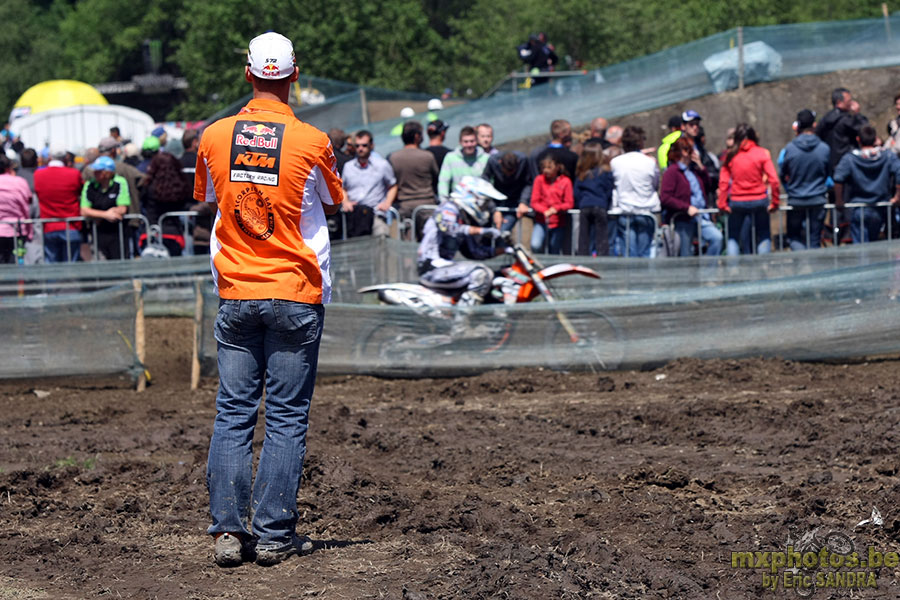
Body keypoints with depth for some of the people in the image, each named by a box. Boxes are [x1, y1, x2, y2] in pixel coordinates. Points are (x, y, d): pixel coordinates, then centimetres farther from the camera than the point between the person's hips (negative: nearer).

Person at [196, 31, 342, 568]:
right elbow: (332, 206, 7)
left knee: (233, 414, 6)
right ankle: (274, 534, 1)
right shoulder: (311, 141, -9)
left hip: (235, 294, 3)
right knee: (287, 418, 2)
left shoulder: (215, 136, 0)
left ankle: (228, 530, 1)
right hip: (297, 292, -2)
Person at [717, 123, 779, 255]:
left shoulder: (730, 155, -2)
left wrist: (722, 204, 0)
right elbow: (773, 180, -10)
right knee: (763, 236, 12)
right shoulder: (762, 153, -4)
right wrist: (774, 203, -3)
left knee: (733, 237, 14)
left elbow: (723, 182, -6)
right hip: (759, 200, -1)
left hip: (737, 202, 1)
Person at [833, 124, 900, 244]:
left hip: (858, 210, -3)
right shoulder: (889, 157, -2)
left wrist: (838, 201, -9)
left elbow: (838, 179, -21)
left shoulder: (849, 159, -8)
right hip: (880, 211, 3)